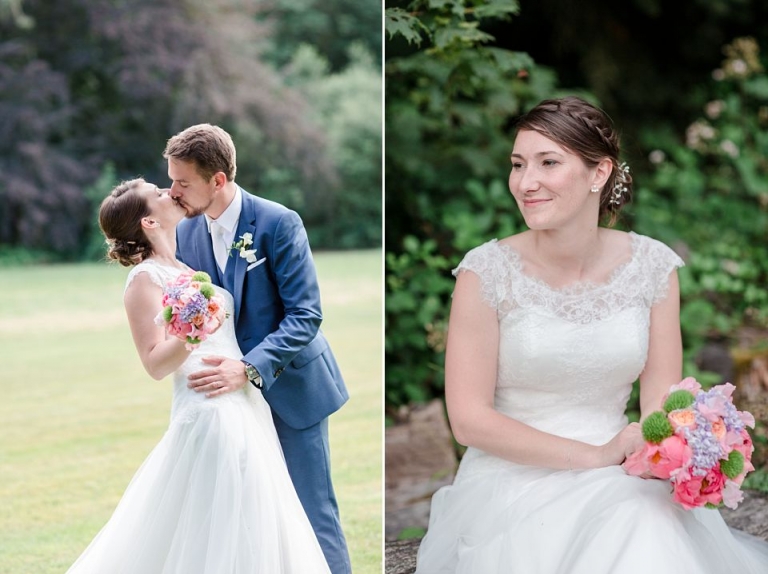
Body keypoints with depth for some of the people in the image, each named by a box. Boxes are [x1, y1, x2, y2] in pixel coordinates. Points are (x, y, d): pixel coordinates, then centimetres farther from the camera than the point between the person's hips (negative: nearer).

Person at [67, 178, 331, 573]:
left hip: (246, 409, 9)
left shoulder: (187, 268, 16)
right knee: (213, 535, -7)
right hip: (210, 413, -9)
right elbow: (155, 364, -15)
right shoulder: (145, 277, -8)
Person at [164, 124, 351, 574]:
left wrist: (249, 369, -30)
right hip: (233, 388, 5)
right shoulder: (186, 233, 0)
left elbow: (306, 313, -20)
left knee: (311, 508, -1)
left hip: (290, 385, -5)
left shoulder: (278, 223, -17)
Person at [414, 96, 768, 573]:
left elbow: (661, 401, 4)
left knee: (653, 531, -29)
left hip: (621, 485, 3)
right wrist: (596, 456, -15)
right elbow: (469, 420, -9)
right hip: (514, 481, -2)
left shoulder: (652, 266, 2)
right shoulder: (487, 271, -7)